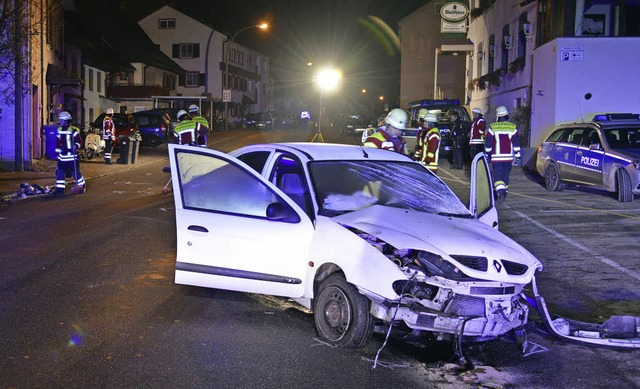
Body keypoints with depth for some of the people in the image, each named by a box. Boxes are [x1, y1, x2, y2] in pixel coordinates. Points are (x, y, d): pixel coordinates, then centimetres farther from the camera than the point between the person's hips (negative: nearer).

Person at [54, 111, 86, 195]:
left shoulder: (73, 130, -10)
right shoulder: (59, 130, 11)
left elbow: (79, 141, -8)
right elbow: (57, 142, 20)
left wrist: (76, 146, -26)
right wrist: (57, 151, 19)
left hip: (72, 156, -6)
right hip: (62, 156, 6)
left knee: (75, 172, 1)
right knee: (60, 172, 2)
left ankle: (83, 186, 20)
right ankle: (60, 189, 7)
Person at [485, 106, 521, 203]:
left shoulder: (492, 127, -3)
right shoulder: (513, 127, 2)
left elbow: (488, 143, 0)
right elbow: (516, 143, 1)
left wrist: (487, 155, 11)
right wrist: (517, 156, 4)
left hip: (496, 157, -3)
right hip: (508, 157, 3)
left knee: (497, 176, -5)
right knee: (505, 175, 15)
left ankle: (501, 192, -26)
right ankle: (504, 192, 24)